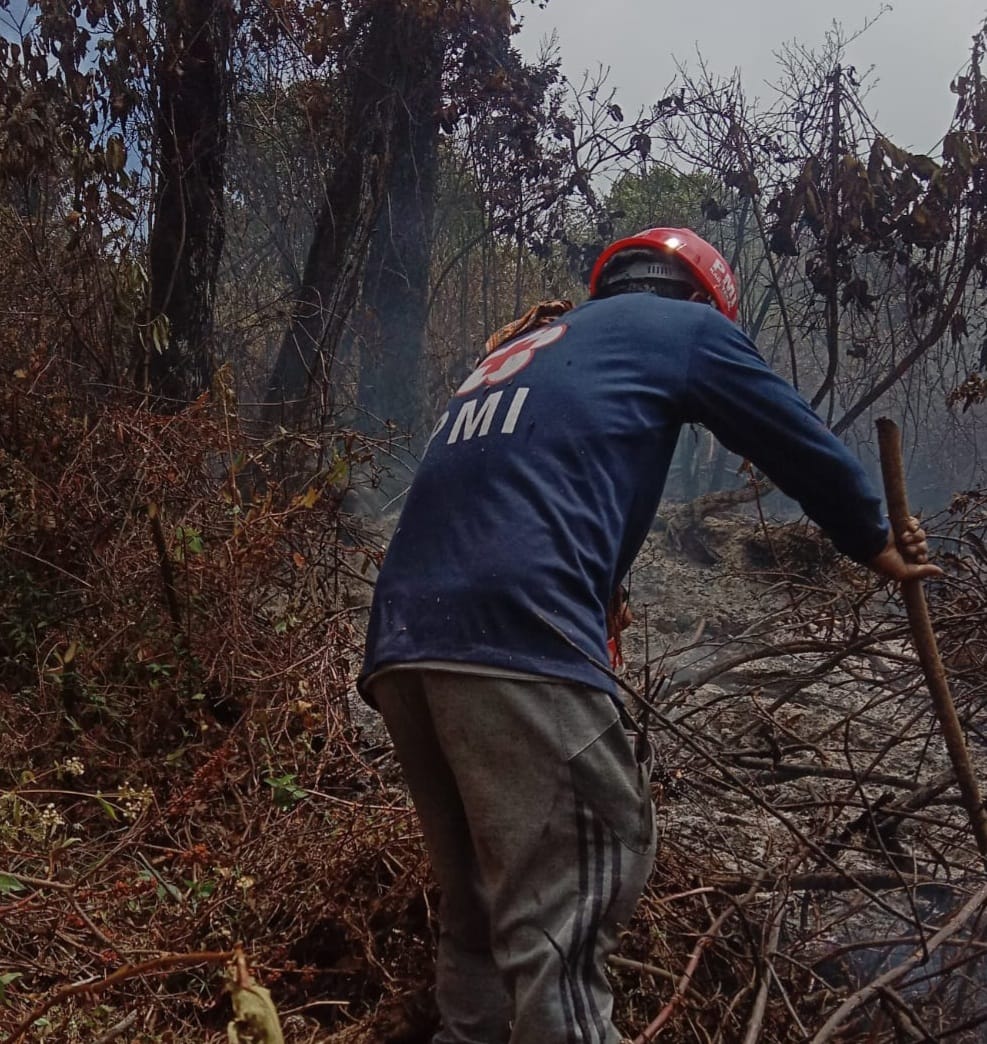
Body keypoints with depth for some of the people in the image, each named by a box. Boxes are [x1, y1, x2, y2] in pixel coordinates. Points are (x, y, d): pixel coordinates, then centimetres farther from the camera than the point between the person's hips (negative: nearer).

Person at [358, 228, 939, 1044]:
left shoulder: (512, 355, 35)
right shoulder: (682, 326, 17)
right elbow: (799, 443, 23)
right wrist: (879, 545, 40)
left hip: (400, 644, 8)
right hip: (518, 637, -8)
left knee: (478, 915, 18)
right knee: (558, 936, -6)